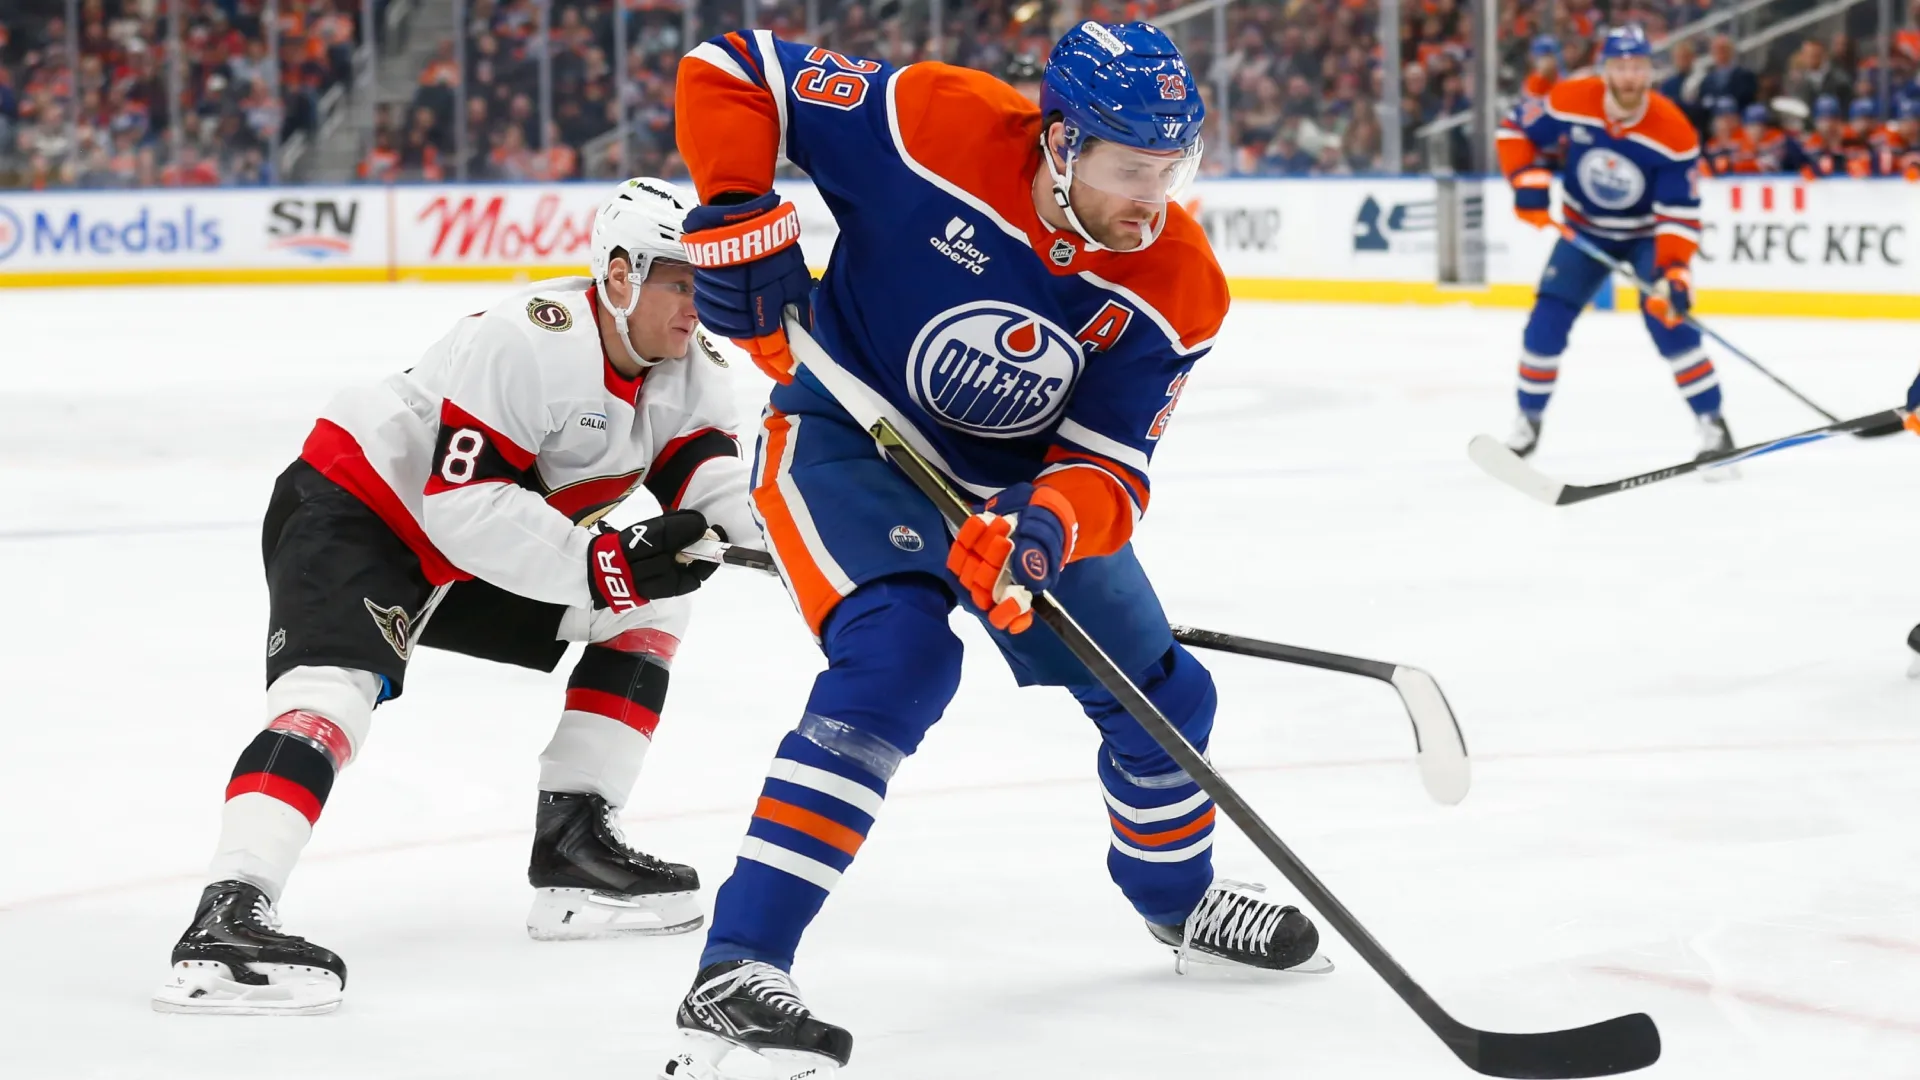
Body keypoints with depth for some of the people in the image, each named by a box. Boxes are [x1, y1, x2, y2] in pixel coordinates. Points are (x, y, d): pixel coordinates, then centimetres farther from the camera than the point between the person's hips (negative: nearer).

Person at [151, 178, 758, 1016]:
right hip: (351, 509, -9)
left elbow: (704, 467, -3)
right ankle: (227, 916, -46)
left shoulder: (682, 368, -2)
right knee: (338, 685, -31)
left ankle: (572, 849, 7)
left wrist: (751, 527, -27)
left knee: (647, 608, 6)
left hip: (470, 562, 9)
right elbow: (463, 504, -33)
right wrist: (602, 564, -34)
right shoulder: (533, 341, -30)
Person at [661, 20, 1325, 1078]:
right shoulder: (937, 124, -28)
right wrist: (738, 220, -30)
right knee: (898, 655, -31)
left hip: (1020, 479, 6)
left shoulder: (1174, 292, -18)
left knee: (1156, 691, 13)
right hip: (847, 435, -5)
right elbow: (727, 70, -20)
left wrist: (1047, 524, -40)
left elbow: (1108, 470, -19)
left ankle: (1178, 896, 48)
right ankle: (731, 980, -34)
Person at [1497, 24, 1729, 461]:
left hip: (1647, 234, -2)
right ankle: (1528, 420, 10)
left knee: (1667, 318, -21)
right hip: (1584, 229, 2)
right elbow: (1515, 130, -6)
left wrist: (1672, 272, -38)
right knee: (1547, 320, -8)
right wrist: (1528, 180, -22)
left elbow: (1680, 214, -26)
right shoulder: (1571, 102, -22)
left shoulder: (1674, 132, -27)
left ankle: (1711, 422, -10)